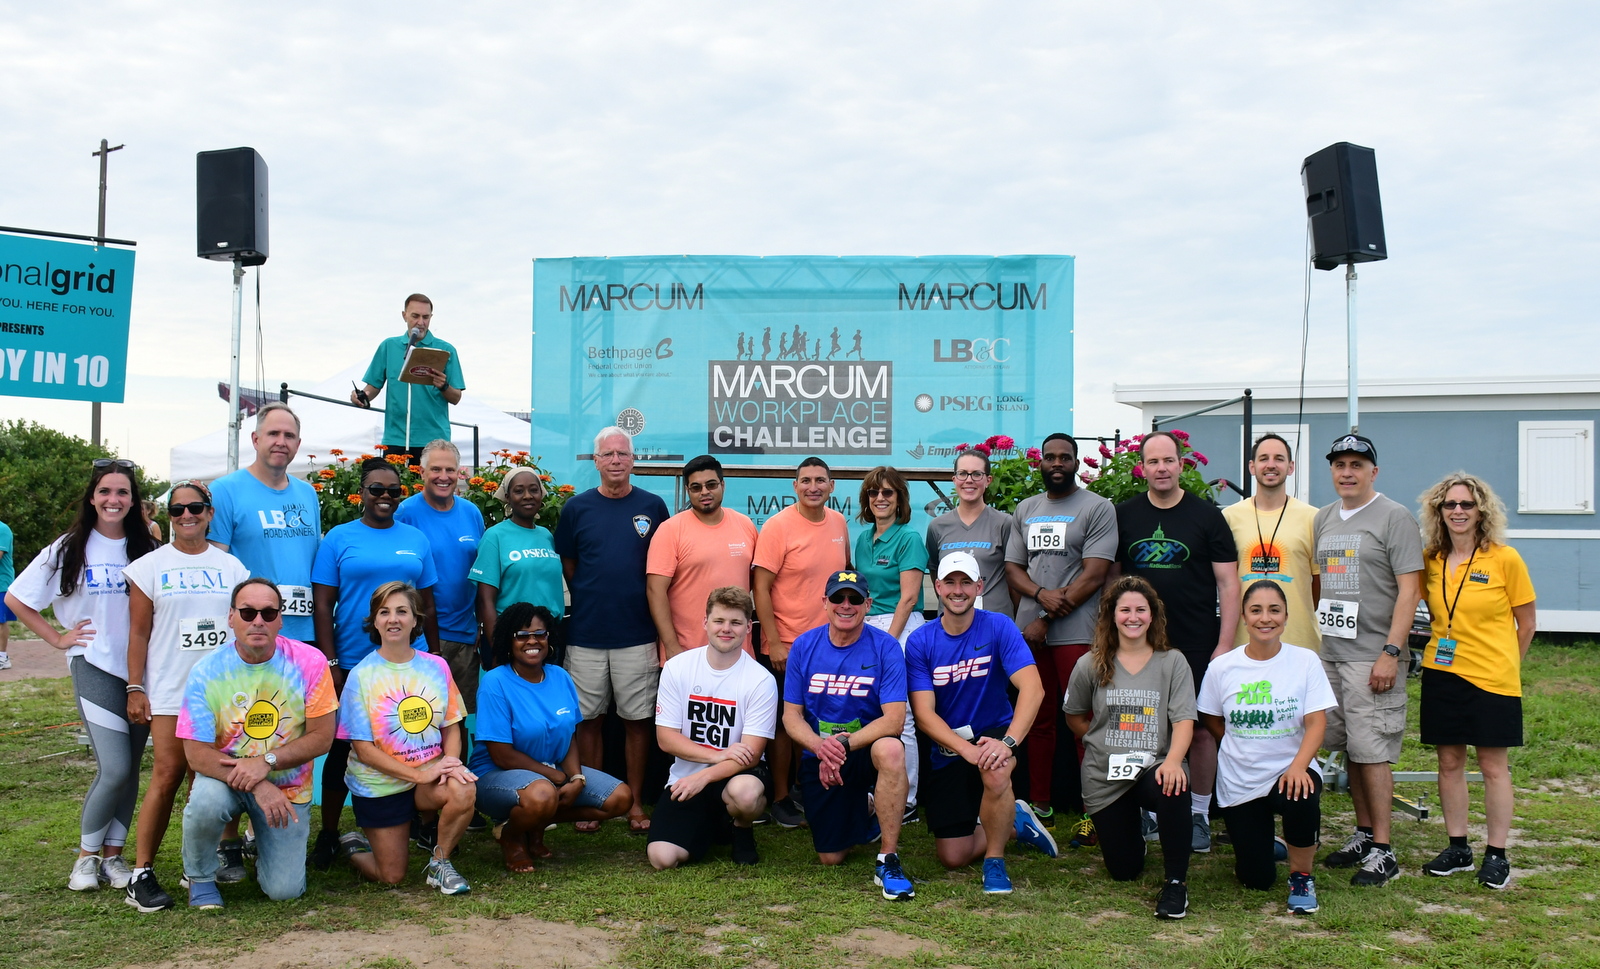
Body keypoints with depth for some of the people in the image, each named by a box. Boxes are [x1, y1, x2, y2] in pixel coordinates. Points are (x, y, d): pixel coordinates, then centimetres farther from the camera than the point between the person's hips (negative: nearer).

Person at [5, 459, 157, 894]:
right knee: (115, 769, -14)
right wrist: (58, 638, 1)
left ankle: (113, 855, 19)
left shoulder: (147, 548, 6)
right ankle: (86, 855, 6)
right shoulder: (69, 548, 1)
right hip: (95, 668, -3)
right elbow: (16, 599, 5)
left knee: (129, 769, 6)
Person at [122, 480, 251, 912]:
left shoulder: (232, 567, 11)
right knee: (168, 775, -10)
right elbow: (139, 633, 4)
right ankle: (142, 873, -5)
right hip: (169, 692, -2)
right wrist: (135, 687, -2)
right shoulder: (150, 567, 5)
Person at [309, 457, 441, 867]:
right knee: (342, 749, 5)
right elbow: (322, 605, -3)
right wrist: (330, 664, -9)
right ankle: (328, 836, 16)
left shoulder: (416, 540, 8)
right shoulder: (339, 538, 0)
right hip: (351, 665, -2)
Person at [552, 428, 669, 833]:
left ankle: (634, 803, 16)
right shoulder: (577, 507, 3)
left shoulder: (653, 507, 4)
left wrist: (662, 629, 4)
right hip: (586, 633, 0)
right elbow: (568, 567, 10)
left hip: (638, 635, 0)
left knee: (637, 720, 5)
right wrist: (593, 602, 5)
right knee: (589, 720, 6)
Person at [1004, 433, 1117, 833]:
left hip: (1076, 632, -5)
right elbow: (1013, 568, 15)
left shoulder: (1097, 508, 0)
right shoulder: (1025, 509, 17)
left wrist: (1046, 620, -10)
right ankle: (1040, 805, 18)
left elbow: (1094, 575, -8)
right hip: (1030, 631, 5)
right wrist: (1042, 595, -8)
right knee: (1038, 720, 10)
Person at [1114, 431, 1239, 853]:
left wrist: (1225, 644, -8)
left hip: (1197, 646, -2)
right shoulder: (1124, 516, 8)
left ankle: (1198, 815, 16)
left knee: (1200, 730, 3)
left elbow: (1229, 584, -1)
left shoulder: (1206, 516, 1)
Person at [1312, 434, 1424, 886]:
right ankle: (1363, 833, 23)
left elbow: (1409, 590, -10)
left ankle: (1382, 850, 1)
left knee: (1372, 752, -6)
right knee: (1350, 749, 12)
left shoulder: (1394, 517, -5)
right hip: (1329, 652, 7)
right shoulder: (1323, 519, 15)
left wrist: (1390, 652, -16)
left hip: (1371, 656, -6)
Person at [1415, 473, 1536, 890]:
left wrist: (1506, 663, 7)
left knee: (1493, 765, 4)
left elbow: (1527, 621, 2)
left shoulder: (1505, 559, -7)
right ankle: (1457, 847, 21)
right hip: (1442, 674, 4)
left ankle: (1497, 855, 14)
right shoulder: (1431, 561, 3)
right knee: (1449, 762, 9)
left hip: (1492, 678, -4)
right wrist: (1444, 643, 5)